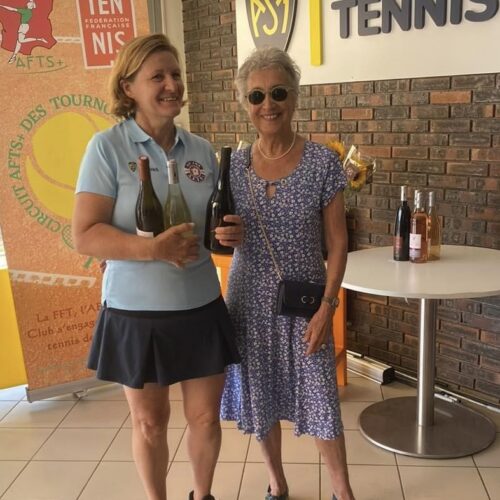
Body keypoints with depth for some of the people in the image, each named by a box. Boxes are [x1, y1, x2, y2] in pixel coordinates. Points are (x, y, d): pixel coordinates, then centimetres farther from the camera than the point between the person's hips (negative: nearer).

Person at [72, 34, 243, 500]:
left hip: (201, 307, 4)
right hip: (135, 312, -3)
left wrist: (233, 231, -9)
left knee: (206, 416, 14)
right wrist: (151, 248, -30)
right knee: (149, 422, 15)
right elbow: (85, 235, -16)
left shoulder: (201, 150, 2)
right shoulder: (107, 147, -11)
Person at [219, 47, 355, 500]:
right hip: (251, 301, 3)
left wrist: (327, 306, -11)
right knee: (260, 398, 14)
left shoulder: (323, 162, -9)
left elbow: (338, 242, -7)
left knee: (319, 399, 7)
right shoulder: (233, 165, -2)